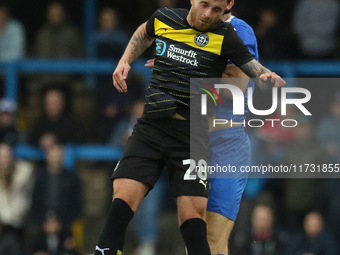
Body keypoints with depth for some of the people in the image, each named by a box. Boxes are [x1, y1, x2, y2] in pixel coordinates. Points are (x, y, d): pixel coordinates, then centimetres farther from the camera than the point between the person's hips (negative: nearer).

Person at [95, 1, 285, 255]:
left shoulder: (225, 36, -5)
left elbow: (256, 70, -8)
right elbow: (144, 33, 29)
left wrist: (270, 79, -30)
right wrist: (125, 60, 15)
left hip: (191, 135, -2)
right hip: (150, 126, 2)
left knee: (192, 216, -10)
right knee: (122, 200, -14)